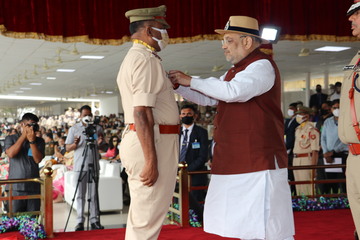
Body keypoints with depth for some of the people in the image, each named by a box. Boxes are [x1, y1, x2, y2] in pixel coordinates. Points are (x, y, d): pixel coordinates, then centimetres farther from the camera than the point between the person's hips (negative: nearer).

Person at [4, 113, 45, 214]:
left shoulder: (39, 141, 9)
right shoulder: (11, 138, 8)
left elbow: (38, 159, -4)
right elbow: (10, 153, -11)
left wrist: (32, 141, -12)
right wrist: (24, 136, -8)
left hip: (33, 186, 1)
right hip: (15, 187, -1)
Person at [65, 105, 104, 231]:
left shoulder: (97, 128, 11)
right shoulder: (74, 129, 7)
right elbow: (67, 148, 4)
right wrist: (75, 144, -15)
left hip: (94, 165, 1)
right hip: (80, 166, -1)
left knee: (94, 194, 3)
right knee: (80, 195, 1)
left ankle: (94, 220, 6)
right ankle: (80, 221, 6)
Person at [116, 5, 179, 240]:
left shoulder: (133, 57, 21)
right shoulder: (146, 58, -13)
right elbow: (141, 112, -22)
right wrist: (151, 160, -24)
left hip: (138, 140, 11)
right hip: (153, 143, -11)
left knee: (140, 217, 17)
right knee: (147, 221, -5)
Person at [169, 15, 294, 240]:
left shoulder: (262, 66, -10)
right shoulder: (234, 72, 21)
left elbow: (232, 91, -25)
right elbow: (207, 97, 19)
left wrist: (191, 80, -15)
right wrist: (178, 85, 5)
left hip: (259, 161, -10)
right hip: (234, 162, 10)